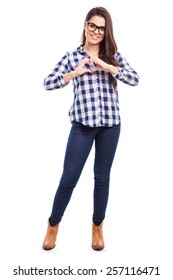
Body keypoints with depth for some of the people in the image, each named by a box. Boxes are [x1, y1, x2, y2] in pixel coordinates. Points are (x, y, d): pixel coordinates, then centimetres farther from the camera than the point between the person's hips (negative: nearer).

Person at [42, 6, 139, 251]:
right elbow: (48, 83, 0)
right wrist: (76, 72, -11)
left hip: (110, 124, 2)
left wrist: (106, 66, -14)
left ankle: (98, 227, 29)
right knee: (69, 178, 1)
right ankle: (53, 225, 23)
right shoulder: (72, 56, 6)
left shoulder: (113, 55, 9)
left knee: (102, 177, 11)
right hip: (83, 124, -1)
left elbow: (135, 79, -4)